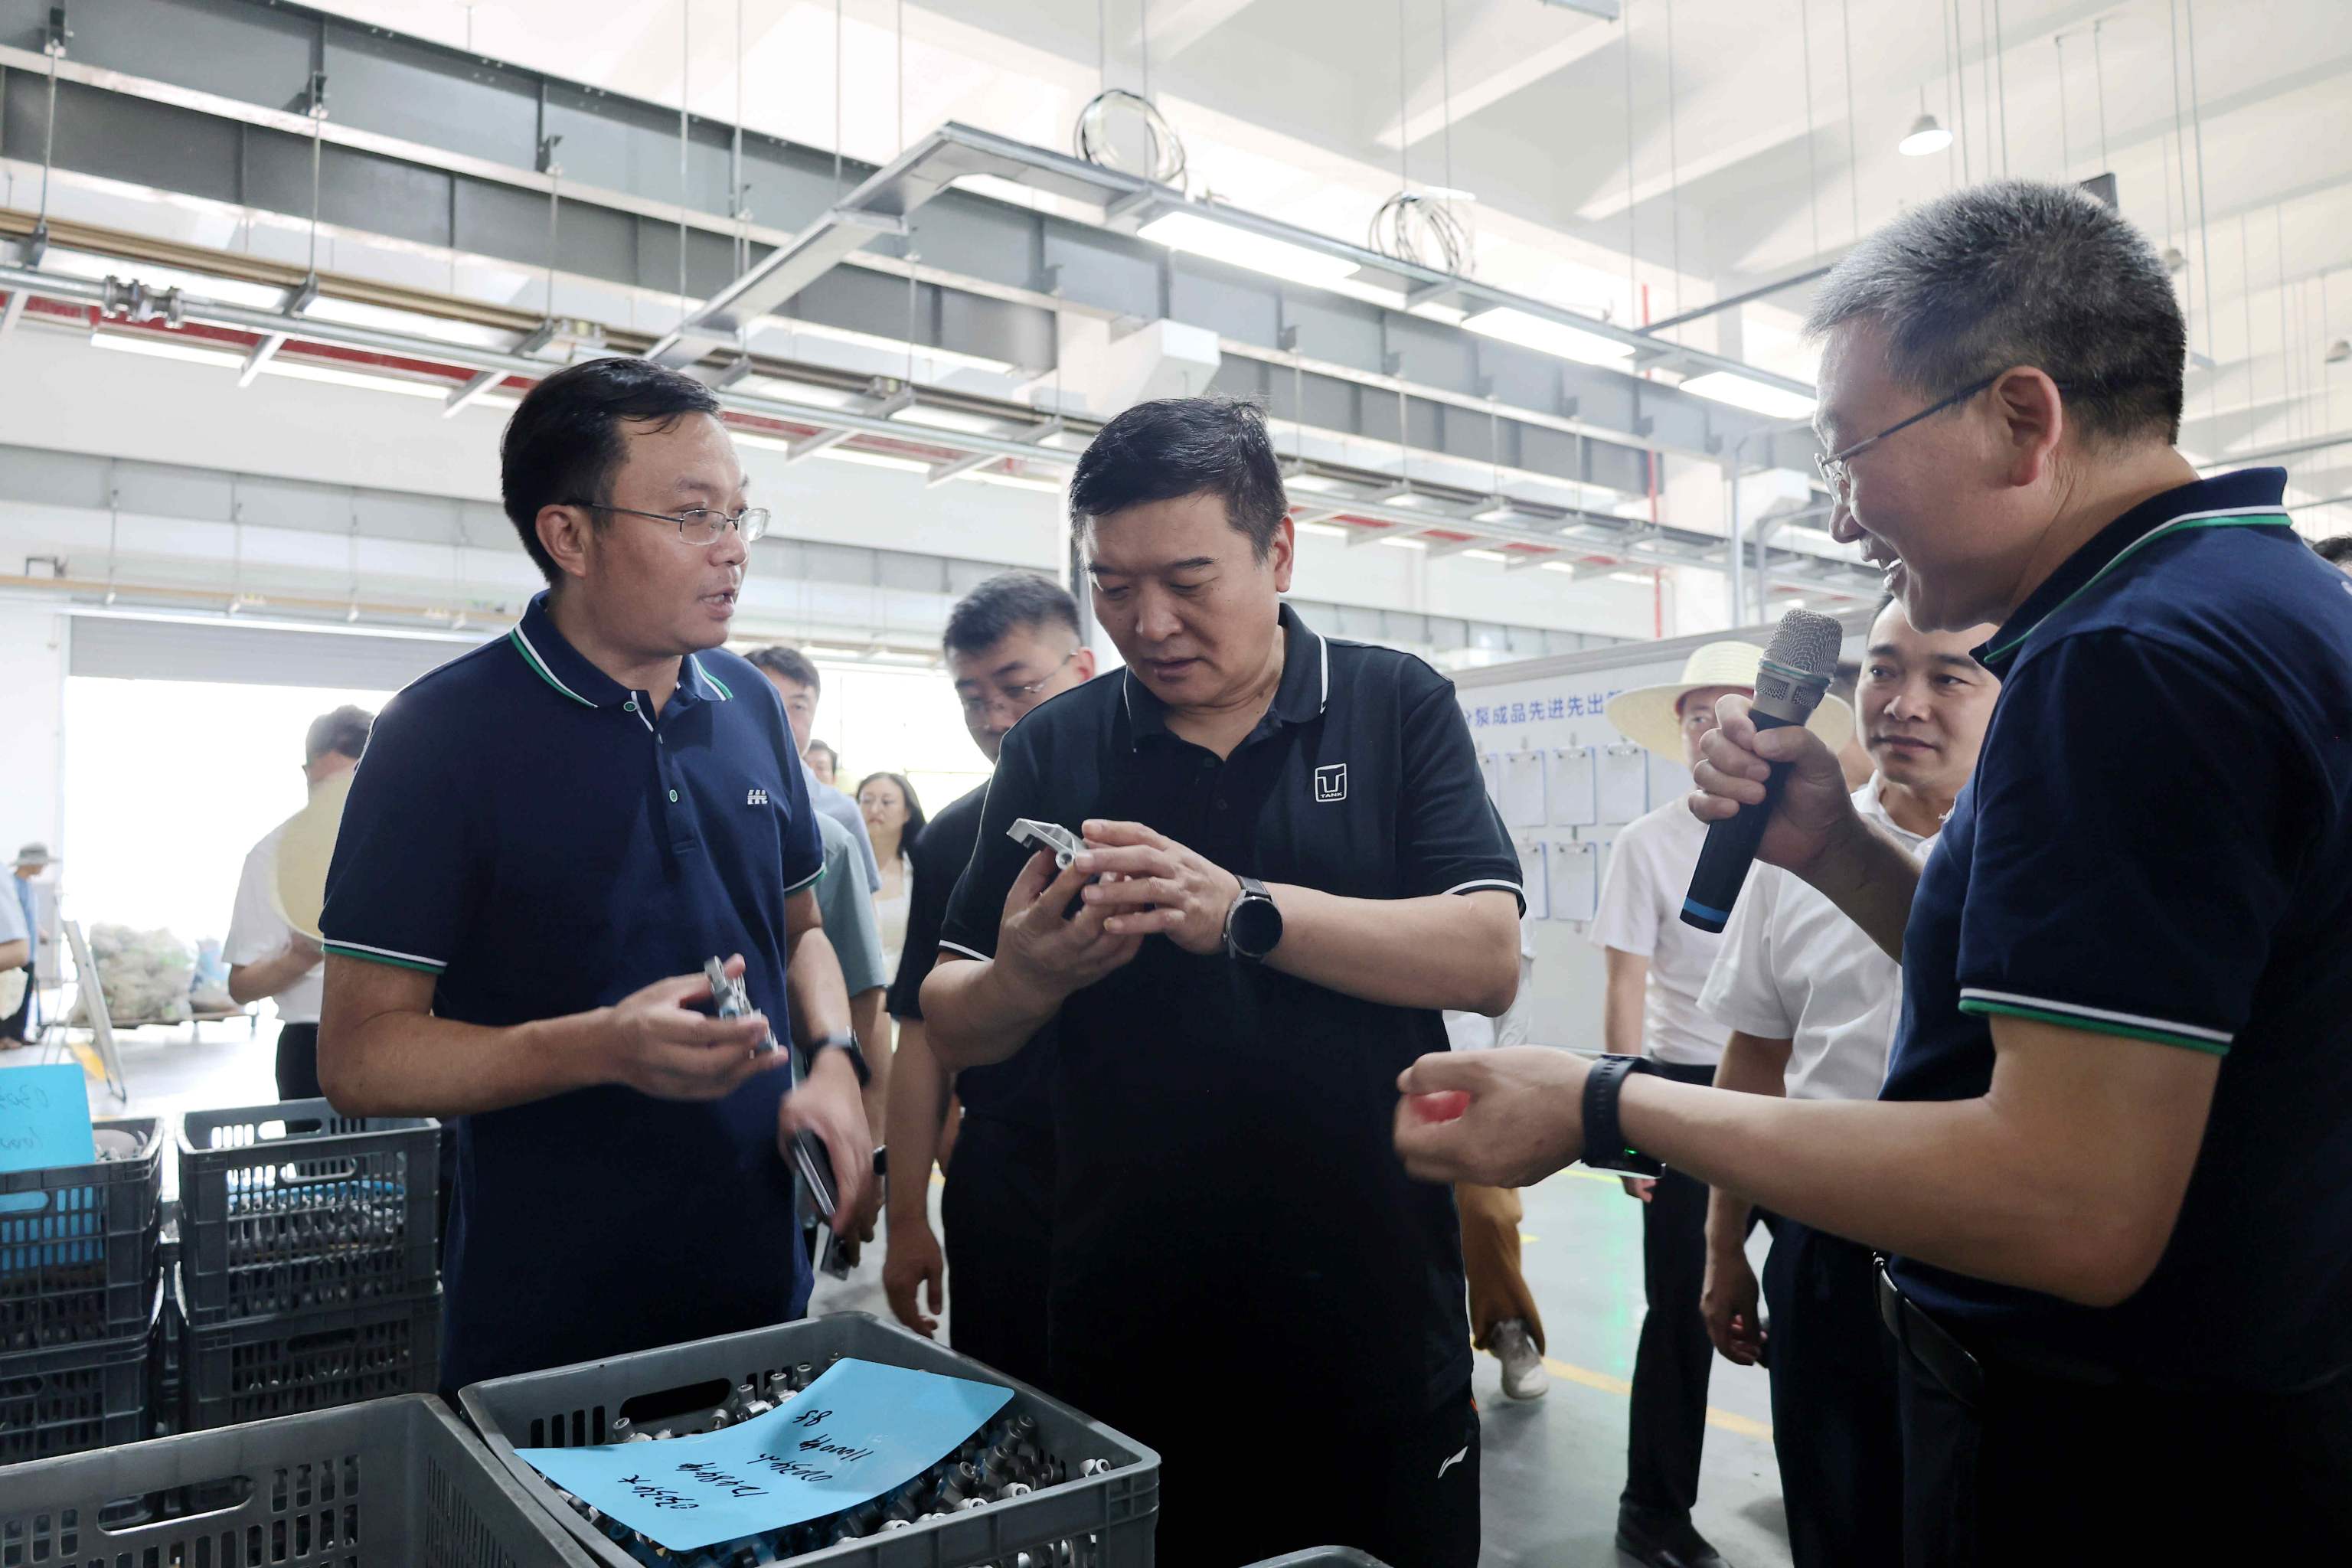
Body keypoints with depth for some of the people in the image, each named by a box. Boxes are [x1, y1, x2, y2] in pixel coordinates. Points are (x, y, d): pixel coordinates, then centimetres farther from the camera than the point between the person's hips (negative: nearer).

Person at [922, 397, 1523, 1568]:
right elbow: (952, 1030, 3)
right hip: (1127, 1334, 1)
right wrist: (1025, 977, -20)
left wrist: (1246, 913, -25)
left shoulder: (1397, 708, -2)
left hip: (1376, 1330, -1)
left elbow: (1487, 961, -13)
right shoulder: (1050, 750, 2)